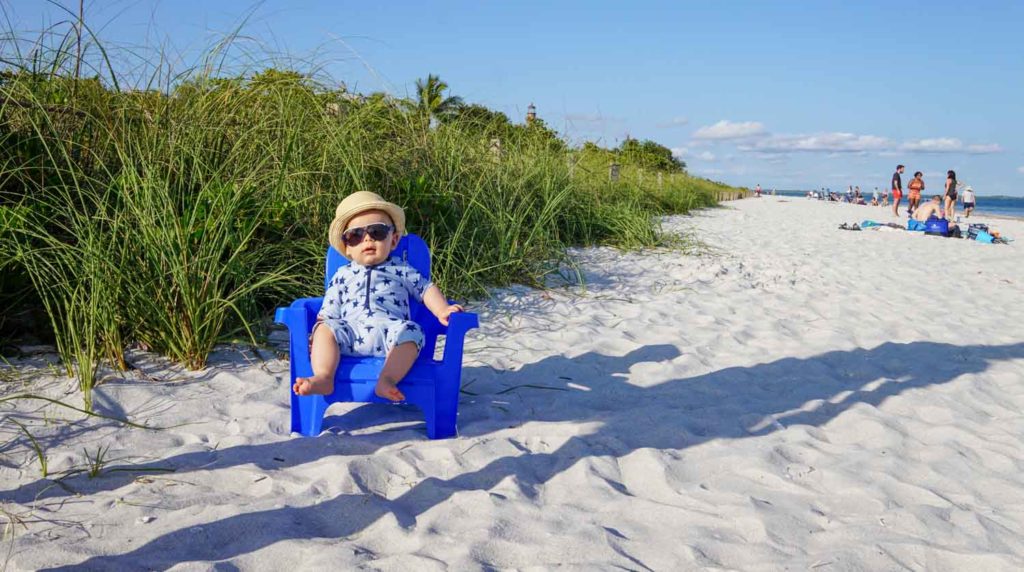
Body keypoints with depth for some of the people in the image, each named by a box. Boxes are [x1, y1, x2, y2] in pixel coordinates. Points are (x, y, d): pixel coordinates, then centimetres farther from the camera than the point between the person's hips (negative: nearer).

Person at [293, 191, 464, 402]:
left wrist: (442, 310, 3)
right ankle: (323, 378, -38)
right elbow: (329, 312, 19)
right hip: (350, 333, 2)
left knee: (410, 331, -32)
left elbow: (425, 289, 21)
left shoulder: (400, 270, 21)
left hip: (388, 332, -2)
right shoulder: (343, 275, 23)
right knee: (325, 329, -24)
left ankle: (387, 380, -46)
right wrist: (319, 339, 3)